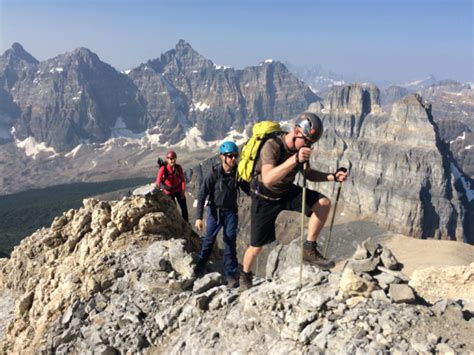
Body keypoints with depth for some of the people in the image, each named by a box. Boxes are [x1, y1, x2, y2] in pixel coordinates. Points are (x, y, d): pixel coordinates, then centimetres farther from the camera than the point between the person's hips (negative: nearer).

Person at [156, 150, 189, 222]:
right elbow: (158, 181, -22)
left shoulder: (178, 167, -9)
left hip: (179, 190, 3)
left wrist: (183, 191, -7)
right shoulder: (163, 168, -18)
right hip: (169, 192, -3)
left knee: (184, 208, 7)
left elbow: (182, 179, -4)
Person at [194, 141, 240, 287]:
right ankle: (200, 266, 31)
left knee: (230, 242, 2)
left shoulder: (238, 172, -12)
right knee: (209, 240, 11)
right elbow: (202, 194, -16)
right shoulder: (214, 173, -19)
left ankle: (231, 274, 11)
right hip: (215, 210, -1)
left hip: (231, 211, 2)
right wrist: (198, 217, -20)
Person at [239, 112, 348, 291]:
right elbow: (268, 179, -47)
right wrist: (295, 159, -56)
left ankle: (309, 250, -3)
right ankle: (245, 276, 36)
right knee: (256, 246, 5)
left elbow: (308, 174, 5)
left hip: (287, 192, 5)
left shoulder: (301, 147, -11)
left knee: (324, 203, -16)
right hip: (265, 198, -5)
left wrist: (332, 176, -11)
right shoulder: (272, 146, -31)